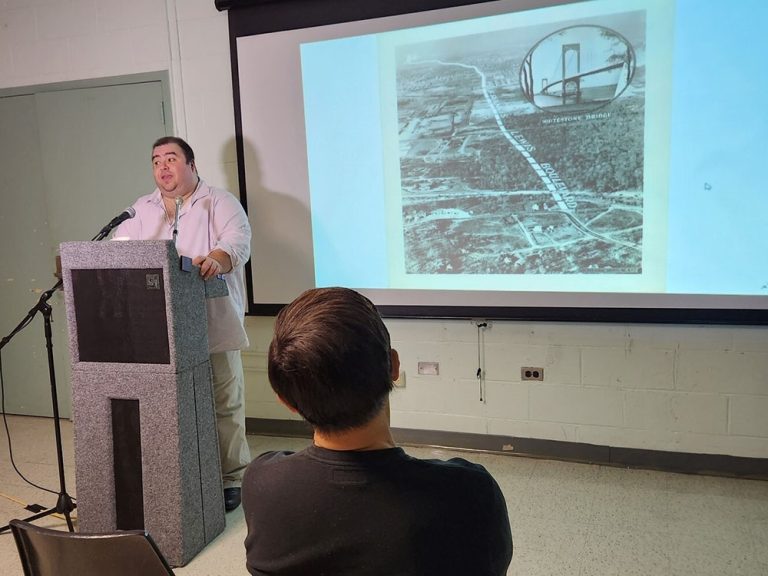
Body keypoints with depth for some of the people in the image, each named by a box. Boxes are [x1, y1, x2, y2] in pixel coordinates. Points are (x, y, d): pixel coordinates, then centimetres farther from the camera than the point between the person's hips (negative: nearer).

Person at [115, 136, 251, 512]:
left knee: (224, 406, 2)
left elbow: (238, 241, -14)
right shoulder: (141, 210, 17)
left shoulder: (220, 202, 3)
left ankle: (229, 478, 15)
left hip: (214, 327, -3)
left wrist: (217, 259, -35)